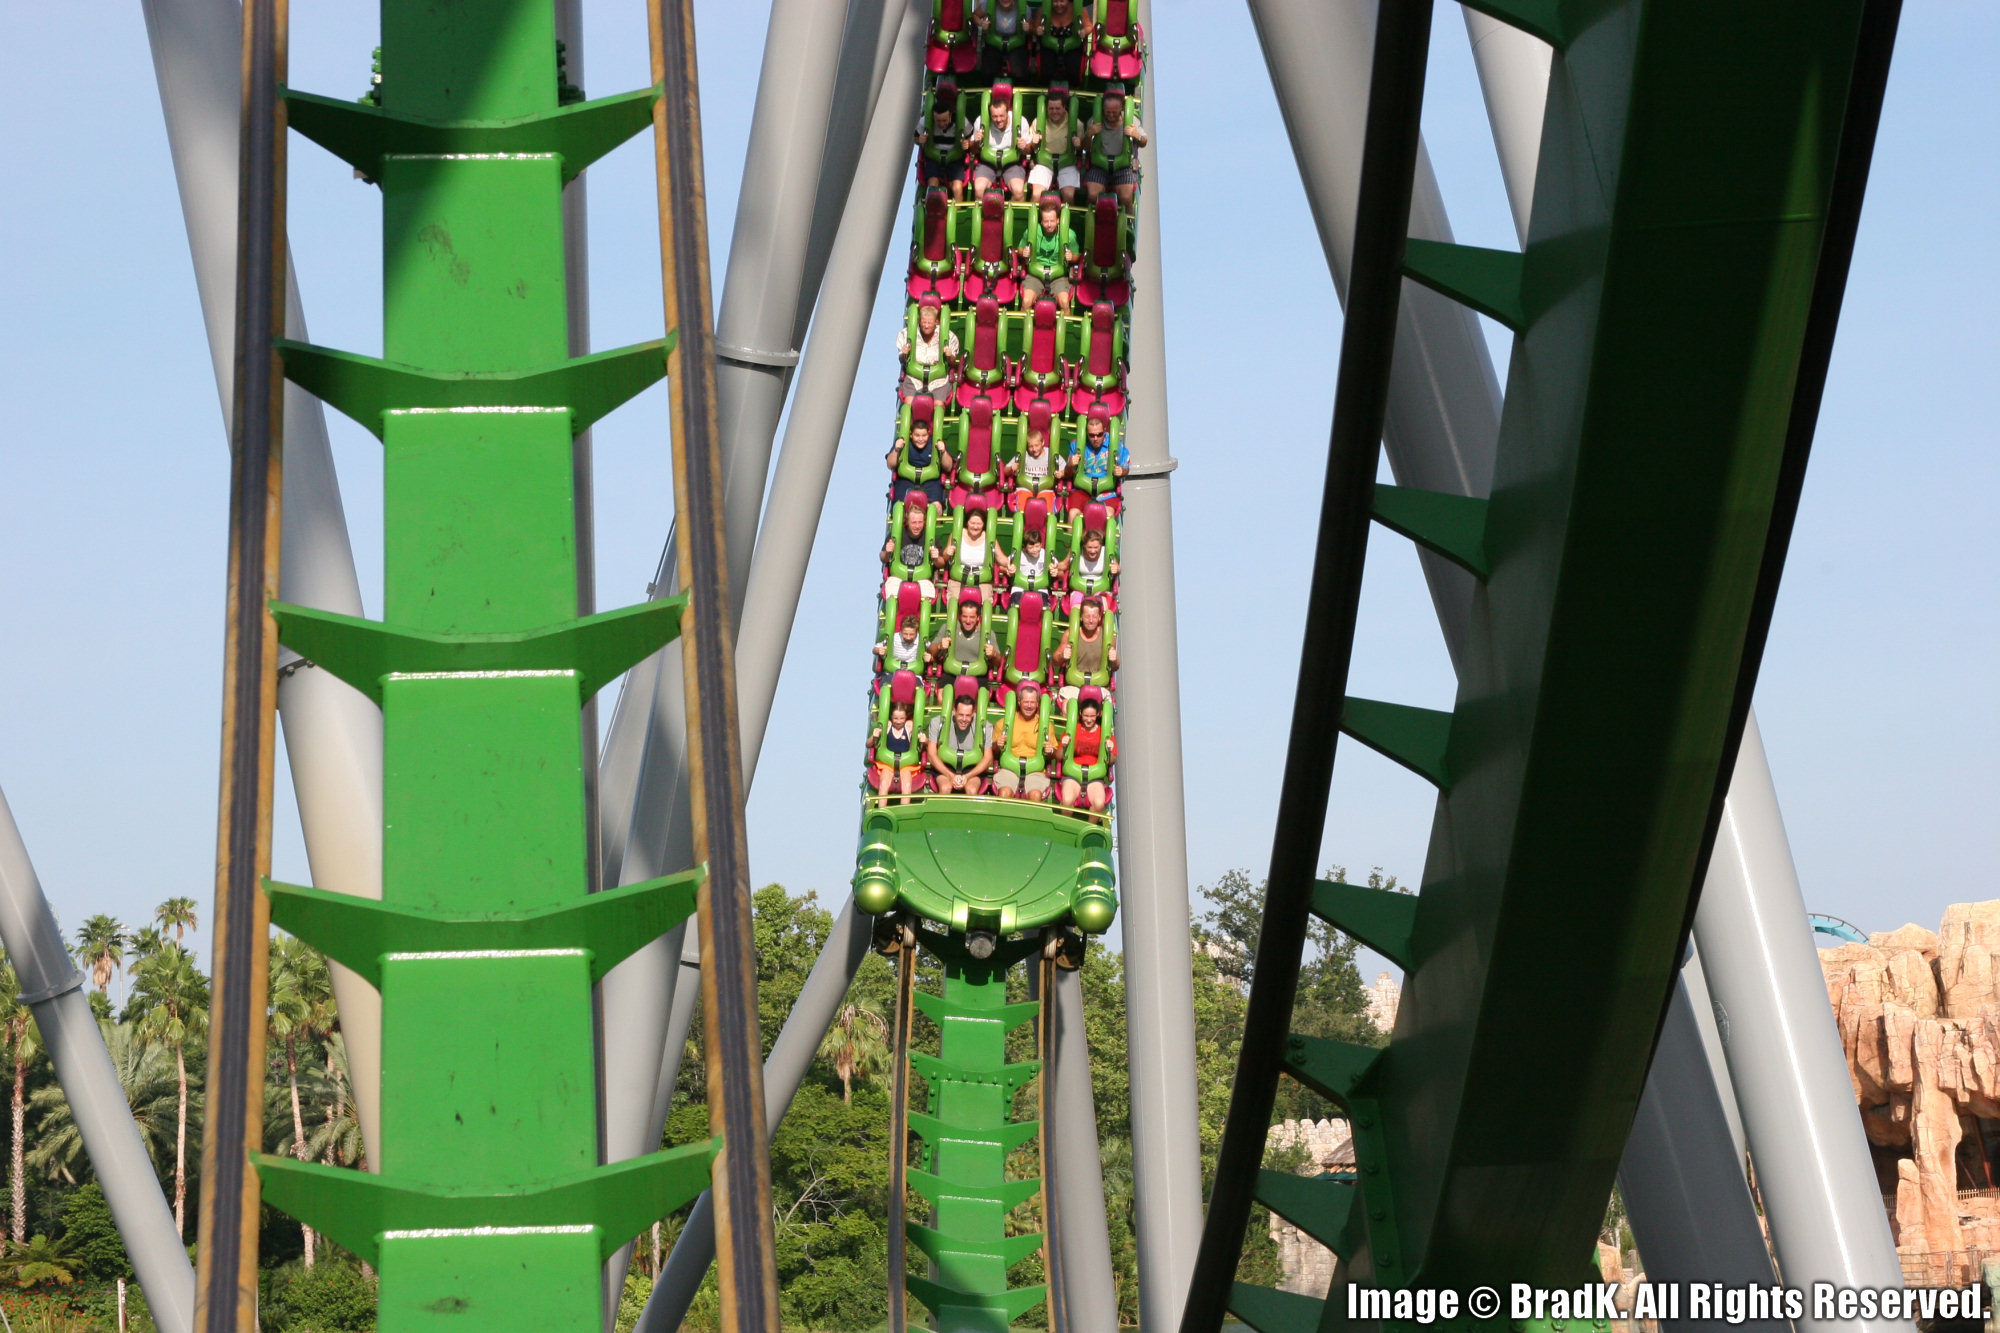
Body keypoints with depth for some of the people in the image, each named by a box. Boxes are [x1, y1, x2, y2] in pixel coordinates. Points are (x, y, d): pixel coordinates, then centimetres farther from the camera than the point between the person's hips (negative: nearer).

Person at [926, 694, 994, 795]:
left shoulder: (984, 727, -10)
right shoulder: (938, 723, -10)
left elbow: (987, 759, -4)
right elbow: (932, 755, -7)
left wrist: (967, 776, -19)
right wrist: (951, 776, -20)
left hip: (972, 768, 0)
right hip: (944, 766, 0)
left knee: (972, 790, -30)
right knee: (945, 788, -31)